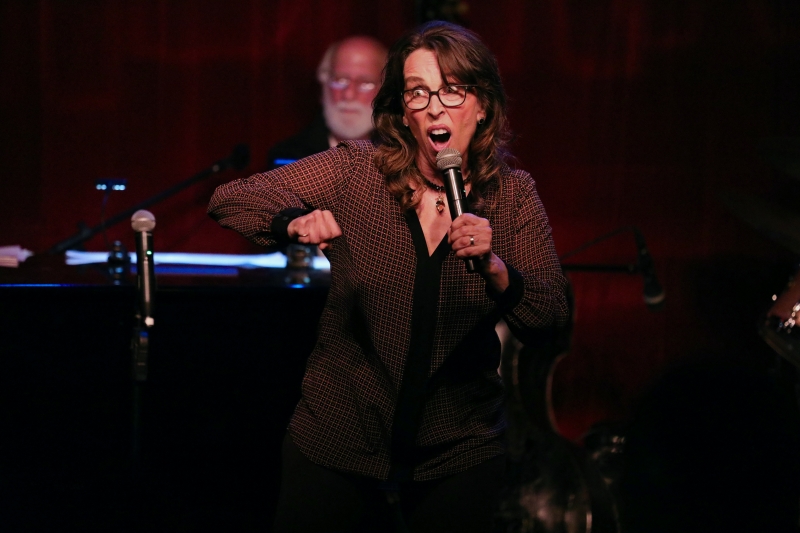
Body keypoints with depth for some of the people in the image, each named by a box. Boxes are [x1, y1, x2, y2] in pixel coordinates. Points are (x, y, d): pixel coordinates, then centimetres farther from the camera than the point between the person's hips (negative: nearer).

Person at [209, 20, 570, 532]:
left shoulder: (512, 195, -4)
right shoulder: (354, 172, -7)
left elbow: (550, 318, -8)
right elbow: (229, 199, -6)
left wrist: (492, 266, -27)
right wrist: (296, 221, -26)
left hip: (459, 450, 1)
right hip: (338, 441, -1)